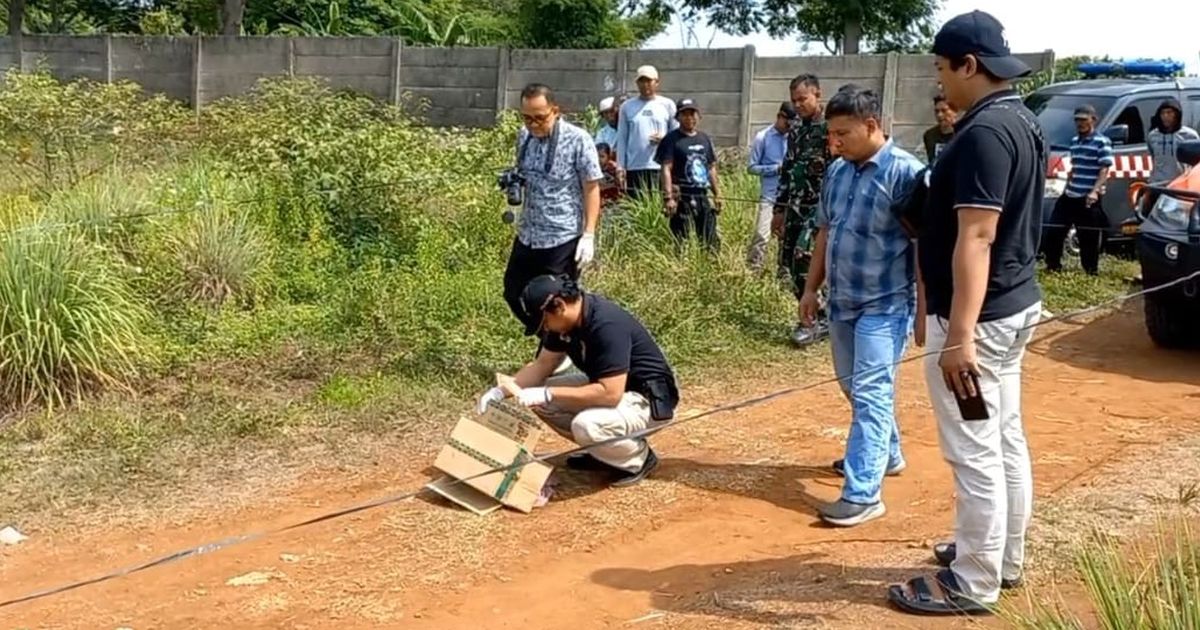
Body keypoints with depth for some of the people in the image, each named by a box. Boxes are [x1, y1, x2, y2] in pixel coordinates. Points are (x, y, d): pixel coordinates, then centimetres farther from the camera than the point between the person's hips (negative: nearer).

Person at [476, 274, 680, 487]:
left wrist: (548, 394, -32)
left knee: (586, 426, -35)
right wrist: (503, 390, -9)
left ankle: (639, 457, -4)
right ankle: (602, 452, 10)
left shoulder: (607, 325, -31)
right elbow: (542, 364, 6)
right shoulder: (565, 321, -5)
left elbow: (610, 394, -35)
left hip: (649, 399, -9)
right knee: (537, 398, -1)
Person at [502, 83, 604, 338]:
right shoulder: (524, 136, 5)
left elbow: (592, 188, -11)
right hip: (527, 235, 7)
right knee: (514, 293, 15)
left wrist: (589, 235, -15)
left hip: (563, 238, -7)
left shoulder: (577, 139, -13)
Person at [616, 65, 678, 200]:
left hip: (661, 166, -1)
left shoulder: (668, 105, 8)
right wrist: (620, 166, 4)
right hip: (634, 167, 1)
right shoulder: (627, 107, 10)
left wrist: (664, 139, -11)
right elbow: (622, 139, 10)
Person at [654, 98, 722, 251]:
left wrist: (717, 194, 18)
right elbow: (666, 169, -11)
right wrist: (668, 197, -20)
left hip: (703, 197, 6)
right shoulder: (672, 139, -4)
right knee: (682, 242, -4)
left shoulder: (705, 139, 15)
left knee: (711, 242, 8)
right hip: (683, 198, -6)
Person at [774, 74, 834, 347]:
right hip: (796, 205, 8)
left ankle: (813, 320, -7)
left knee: (803, 257, -20)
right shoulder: (796, 128, 13)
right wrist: (780, 208, 17)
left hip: (821, 204, -8)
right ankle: (818, 315, 19)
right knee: (788, 263, 5)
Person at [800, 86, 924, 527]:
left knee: (870, 394, -10)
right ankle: (885, 454, 40)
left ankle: (863, 493, -8)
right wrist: (811, 288, 17)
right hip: (843, 301, 8)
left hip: (885, 304, -8)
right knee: (855, 388, 19)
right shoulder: (837, 171, 7)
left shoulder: (905, 171, -15)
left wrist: (924, 306, -17)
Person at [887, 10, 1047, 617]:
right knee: (1006, 441, 19)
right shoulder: (1021, 122, 11)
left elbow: (976, 237, -27)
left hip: (980, 316, -10)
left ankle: (973, 585, 10)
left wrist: (959, 334, -28)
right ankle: (1003, 558, 32)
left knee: (974, 454, -1)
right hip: (1014, 305, 10)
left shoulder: (983, 131, -21)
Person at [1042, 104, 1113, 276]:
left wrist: (1095, 191, -25)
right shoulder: (1075, 141, 15)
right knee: (1053, 232, 7)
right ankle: (1053, 267, 19)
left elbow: (1104, 170, -14)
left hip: (1089, 199, -7)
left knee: (1089, 239, -1)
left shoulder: (1102, 142, -8)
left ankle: (1092, 271, 10)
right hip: (1070, 196, 7)